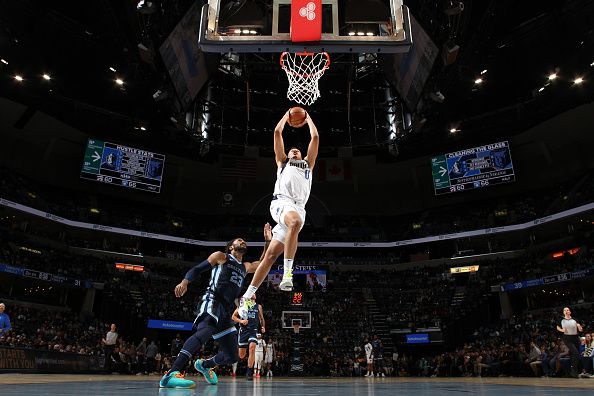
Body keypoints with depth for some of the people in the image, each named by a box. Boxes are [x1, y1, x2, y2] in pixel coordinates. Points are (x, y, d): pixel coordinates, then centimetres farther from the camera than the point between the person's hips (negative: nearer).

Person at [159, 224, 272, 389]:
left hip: (226, 312, 8)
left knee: (232, 356, 10)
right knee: (205, 331, -39)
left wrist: (268, 241, 17)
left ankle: (204, 365, 38)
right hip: (211, 302, -7)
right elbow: (196, 269, 2)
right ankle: (171, 375, -45)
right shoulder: (220, 256, 9)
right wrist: (184, 282, -19)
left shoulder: (245, 267, 27)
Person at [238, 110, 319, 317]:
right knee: (295, 223, -38)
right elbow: (277, 133, 26)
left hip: (299, 208, 3)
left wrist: (308, 119, 44)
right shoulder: (282, 162, 29)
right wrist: (286, 115, 39)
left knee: (271, 254, -5)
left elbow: (315, 138, 33)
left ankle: (247, 297, -1)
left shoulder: (308, 164, 35)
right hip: (282, 202, -3)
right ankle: (287, 273, -35)